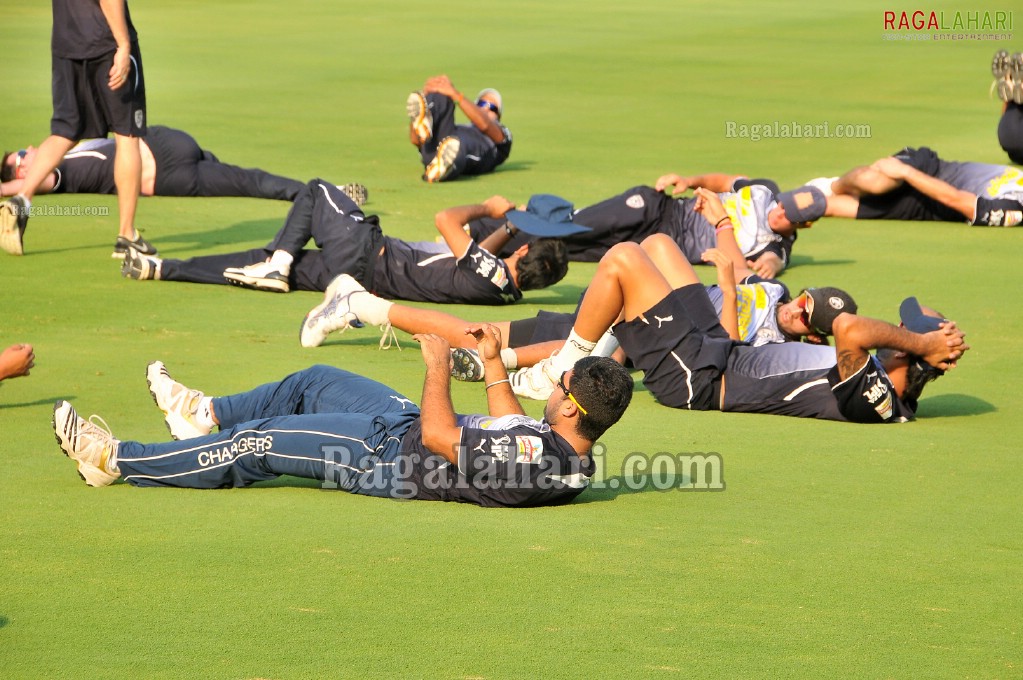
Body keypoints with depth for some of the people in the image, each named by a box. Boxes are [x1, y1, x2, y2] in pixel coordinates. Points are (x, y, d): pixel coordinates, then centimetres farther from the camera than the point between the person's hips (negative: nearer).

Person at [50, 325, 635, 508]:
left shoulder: (539, 459, -37)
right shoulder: (577, 456, -8)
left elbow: (438, 435, -33)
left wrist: (439, 364, -20)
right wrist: (495, 365, 12)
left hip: (388, 454, -9)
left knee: (256, 444, -3)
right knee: (314, 382, 25)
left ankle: (117, 461, 10)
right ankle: (207, 416, 47)